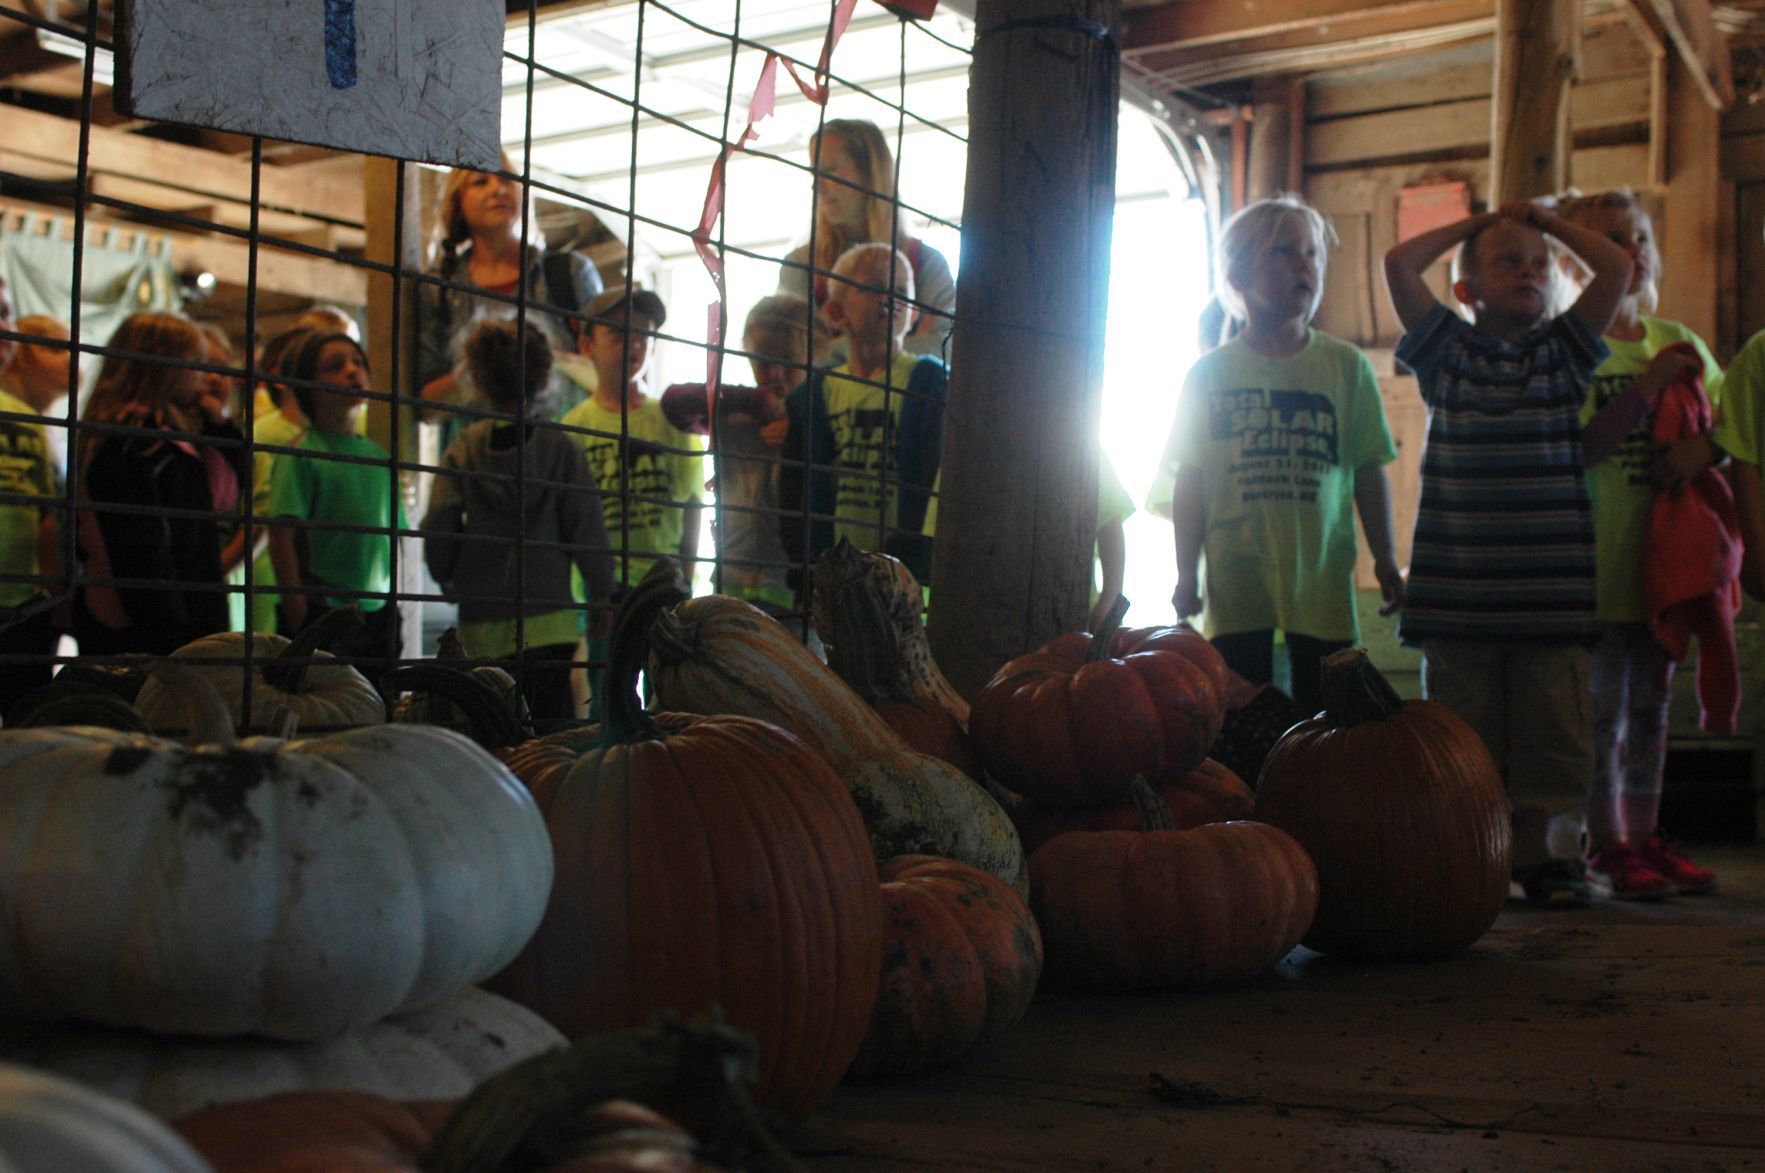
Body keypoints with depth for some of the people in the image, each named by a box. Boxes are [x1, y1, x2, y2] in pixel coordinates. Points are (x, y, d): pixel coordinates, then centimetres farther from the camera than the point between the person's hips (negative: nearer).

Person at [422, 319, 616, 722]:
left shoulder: (463, 450, 2)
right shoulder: (561, 448, -4)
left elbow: (438, 530, -1)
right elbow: (587, 528, -3)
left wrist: (449, 582, 18)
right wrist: (602, 597, 9)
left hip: (480, 621, 3)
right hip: (548, 620, -2)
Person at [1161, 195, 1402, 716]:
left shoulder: (1346, 366, 5)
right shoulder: (1210, 373, 4)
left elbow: (1369, 471, 7)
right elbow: (1190, 482, 4)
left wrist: (1384, 560, 3)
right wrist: (1187, 575, 0)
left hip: (1322, 580, 1)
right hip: (1235, 581, 0)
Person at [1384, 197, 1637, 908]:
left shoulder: (1564, 351, 13)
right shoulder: (1448, 351, 10)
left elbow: (1617, 269, 5)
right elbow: (1398, 264, 2)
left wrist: (1548, 220, 16)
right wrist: (1477, 225, 14)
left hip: (1551, 589, 1)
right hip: (1458, 593, -1)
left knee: (1554, 734, 0)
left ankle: (1548, 858, 9)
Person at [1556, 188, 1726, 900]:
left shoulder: (1677, 342, 12)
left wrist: (1706, 449, -5)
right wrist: (1645, 390, -20)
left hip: (1663, 551, 6)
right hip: (1596, 554, -5)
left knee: (1650, 704, 11)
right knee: (1601, 707, 0)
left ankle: (1644, 838, 20)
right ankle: (1604, 848, 8)